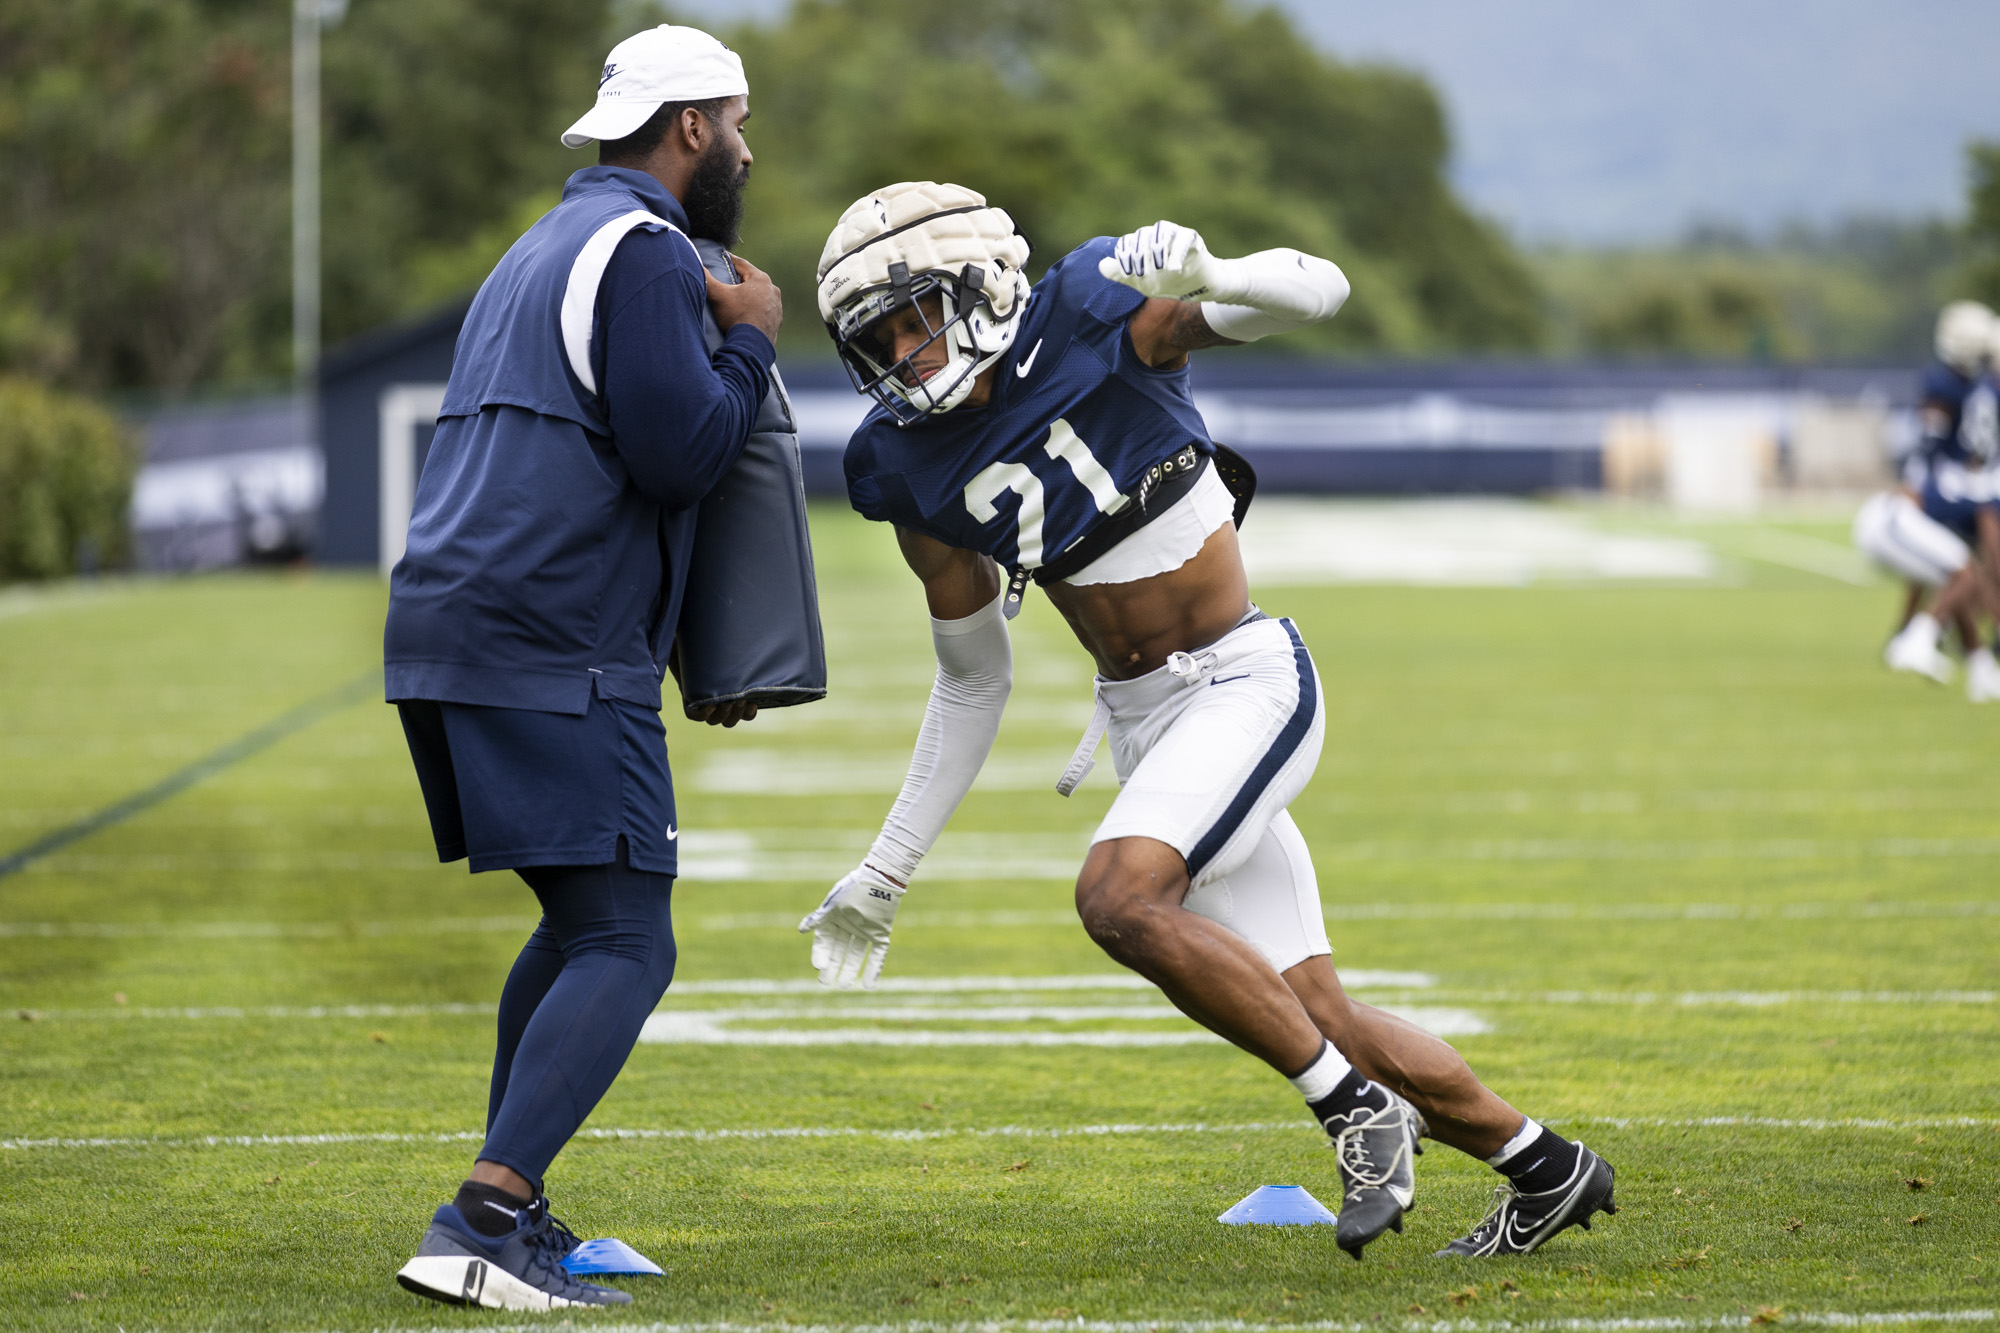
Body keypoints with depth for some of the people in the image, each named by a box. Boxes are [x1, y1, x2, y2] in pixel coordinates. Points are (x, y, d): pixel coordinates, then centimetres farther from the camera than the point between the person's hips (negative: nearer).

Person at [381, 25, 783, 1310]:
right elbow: (680, 456, -16)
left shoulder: (544, 252, 25)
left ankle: (510, 1209, 19)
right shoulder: (644, 250, -7)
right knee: (626, 948, -9)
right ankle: (480, 1230, -21)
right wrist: (750, 343, 2)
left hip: (446, 633, 10)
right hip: (553, 653, -10)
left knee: (585, 919, 21)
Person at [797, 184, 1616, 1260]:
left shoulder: (1094, 318, -12)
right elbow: (972, 682, 13)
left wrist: (1207, 279, -35)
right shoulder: (917, 473, 2)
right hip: (1142, 719, 6)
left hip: (1244, 678, -6)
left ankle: (1357, 1110, -16)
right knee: (1317, 1018, 3)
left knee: (1119, 899, -28)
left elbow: (1318, 292, -13)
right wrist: (886, 871, 12)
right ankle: (1543, 1167, 21)